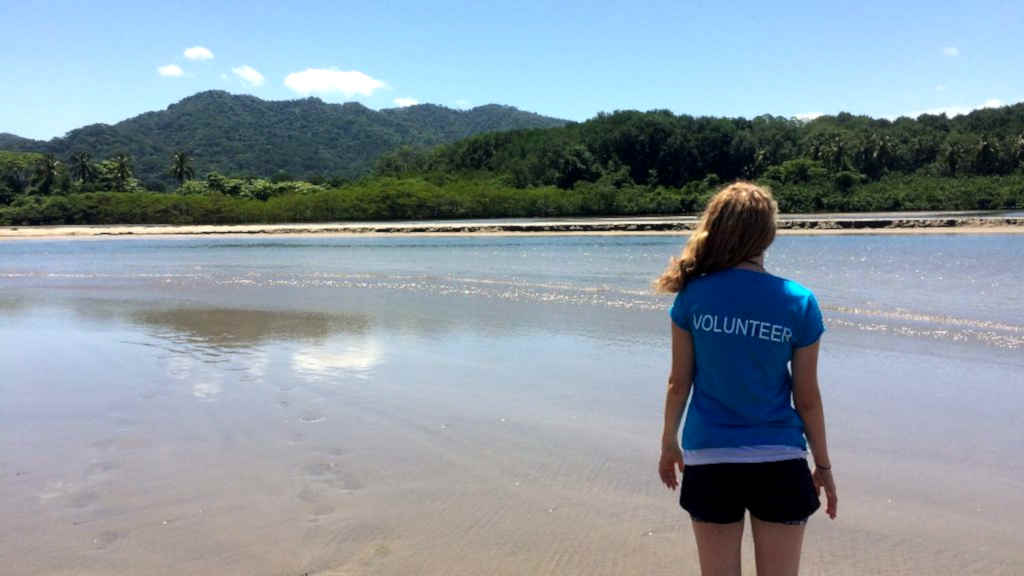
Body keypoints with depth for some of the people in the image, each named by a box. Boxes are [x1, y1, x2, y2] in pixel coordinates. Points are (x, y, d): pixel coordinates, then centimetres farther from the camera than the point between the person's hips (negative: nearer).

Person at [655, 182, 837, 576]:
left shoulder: (693, 296, -7)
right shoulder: (798, 303, -8)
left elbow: (679, 383, -2)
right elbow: (807, 399, -3)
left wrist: (669, 443, 13)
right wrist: (823, 464, 11)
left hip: (709, 460, 1)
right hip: (779, 463, 0)